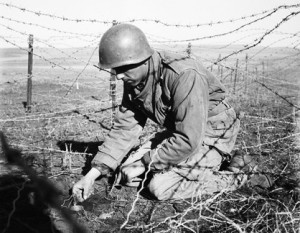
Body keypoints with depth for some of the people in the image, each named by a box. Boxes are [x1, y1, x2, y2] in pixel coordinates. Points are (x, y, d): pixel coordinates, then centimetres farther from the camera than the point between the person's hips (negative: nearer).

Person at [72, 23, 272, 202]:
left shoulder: (184, 75, -33)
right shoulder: (134, 80, -7)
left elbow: (188, 140, -34)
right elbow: (124, 129, -4)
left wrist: (145, 164, -22)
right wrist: (93, 173, -11)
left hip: (210, 135, -8)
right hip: (179, 132, 8)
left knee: (160, 188, -22)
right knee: (126, 173, 1)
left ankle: (231, 178, -3)